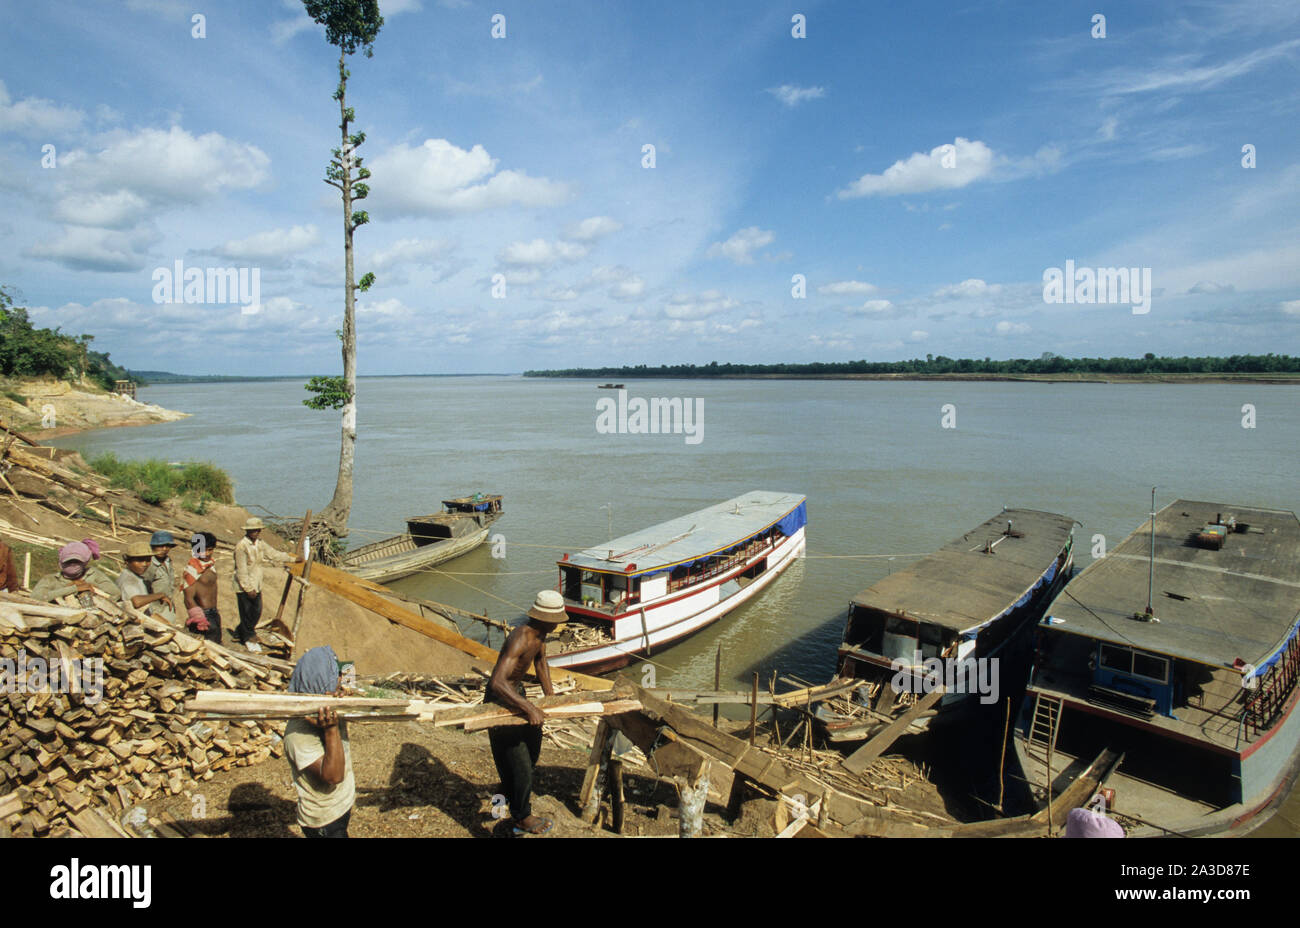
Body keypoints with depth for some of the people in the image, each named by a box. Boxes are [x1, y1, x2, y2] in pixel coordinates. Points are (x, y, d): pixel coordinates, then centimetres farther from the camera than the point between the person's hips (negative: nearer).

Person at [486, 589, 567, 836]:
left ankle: (514, 792, 49)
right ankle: (521, 818, 21)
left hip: (517, 690, 10)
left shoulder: (540, 633, -6)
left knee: (532, 743, 24)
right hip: (501, 699, -10)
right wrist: (529, 708, -46)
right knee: (516, 756, 1)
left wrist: (549, 692, 7)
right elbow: (497, 682, -45)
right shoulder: (520, 640, -35)